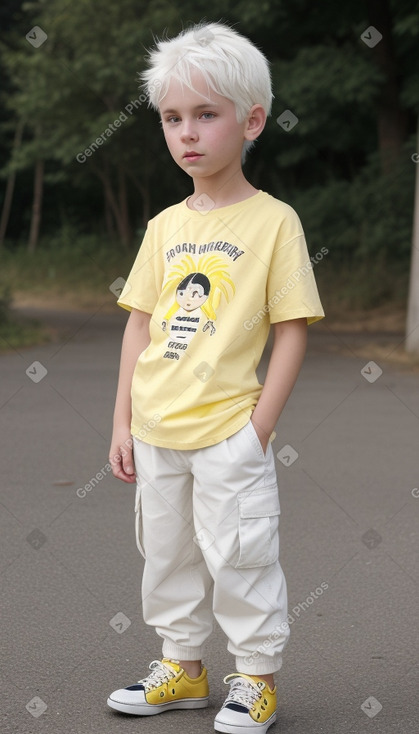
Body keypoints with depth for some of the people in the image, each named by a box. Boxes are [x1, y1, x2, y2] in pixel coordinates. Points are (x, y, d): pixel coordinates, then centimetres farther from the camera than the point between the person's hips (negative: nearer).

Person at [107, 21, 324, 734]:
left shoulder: (274, 221, -8)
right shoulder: (164, 226, 7)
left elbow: (292, 332, -9)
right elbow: (140, 326, 10)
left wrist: (258, 429, -13)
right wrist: (123, 422, 6)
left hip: (228, 431, -6)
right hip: (154, 434, 6)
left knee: (240, 558, 2)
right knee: (166, 554, 16)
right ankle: (183, 668, 32)